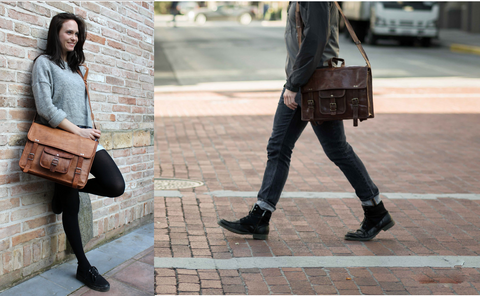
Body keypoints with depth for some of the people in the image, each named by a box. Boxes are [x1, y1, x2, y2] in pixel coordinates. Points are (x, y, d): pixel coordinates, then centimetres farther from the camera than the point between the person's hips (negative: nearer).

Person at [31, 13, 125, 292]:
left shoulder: (75, 66, 19)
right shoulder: (45, 63, -1)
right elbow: (45, 107, -12)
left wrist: (90, 130, 3)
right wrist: (77, 130, -15)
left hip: (85, 137, 6)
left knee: (116, 186, -13)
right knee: (71, 206, 1)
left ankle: (68, 189, 14)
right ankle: (84, 267, 12)